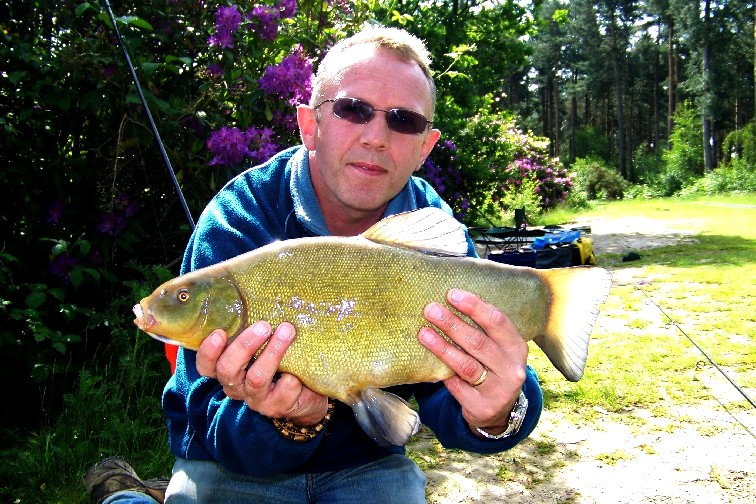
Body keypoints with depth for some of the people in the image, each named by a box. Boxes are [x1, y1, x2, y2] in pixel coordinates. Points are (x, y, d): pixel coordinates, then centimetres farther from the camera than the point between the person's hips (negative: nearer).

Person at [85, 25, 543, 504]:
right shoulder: (235, 223, -19)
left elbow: (442, 392, -19)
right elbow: (212, 427, -22)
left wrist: (495, 418, -40)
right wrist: (292, 421, -41)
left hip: (367, 463, 3)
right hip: (236, 465, -2)